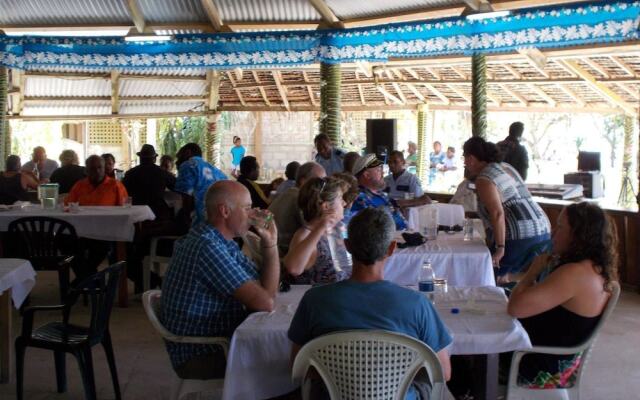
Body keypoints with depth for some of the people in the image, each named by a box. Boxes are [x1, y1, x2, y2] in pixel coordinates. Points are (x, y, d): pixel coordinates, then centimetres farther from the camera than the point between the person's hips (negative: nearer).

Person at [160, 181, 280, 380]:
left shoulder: (223, 242, 8)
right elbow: (265, 302, -25)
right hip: (199, 356, -9)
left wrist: (270, 242, -2)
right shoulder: (207, 247, -24)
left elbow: (266, 289, 7)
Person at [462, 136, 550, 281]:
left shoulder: (483, 179, -9)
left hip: (518, 237, -9)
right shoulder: (505, 166, 18)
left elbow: (497, 214, -21)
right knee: (503, 274, 22)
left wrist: (500, 248, -20)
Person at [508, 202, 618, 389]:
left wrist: (534, 271, -16)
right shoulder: (596, 268, 2)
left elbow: (515, 307, -30)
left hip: (543, 371, -10)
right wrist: (546, 269, -1)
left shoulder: (576, 273, -29)